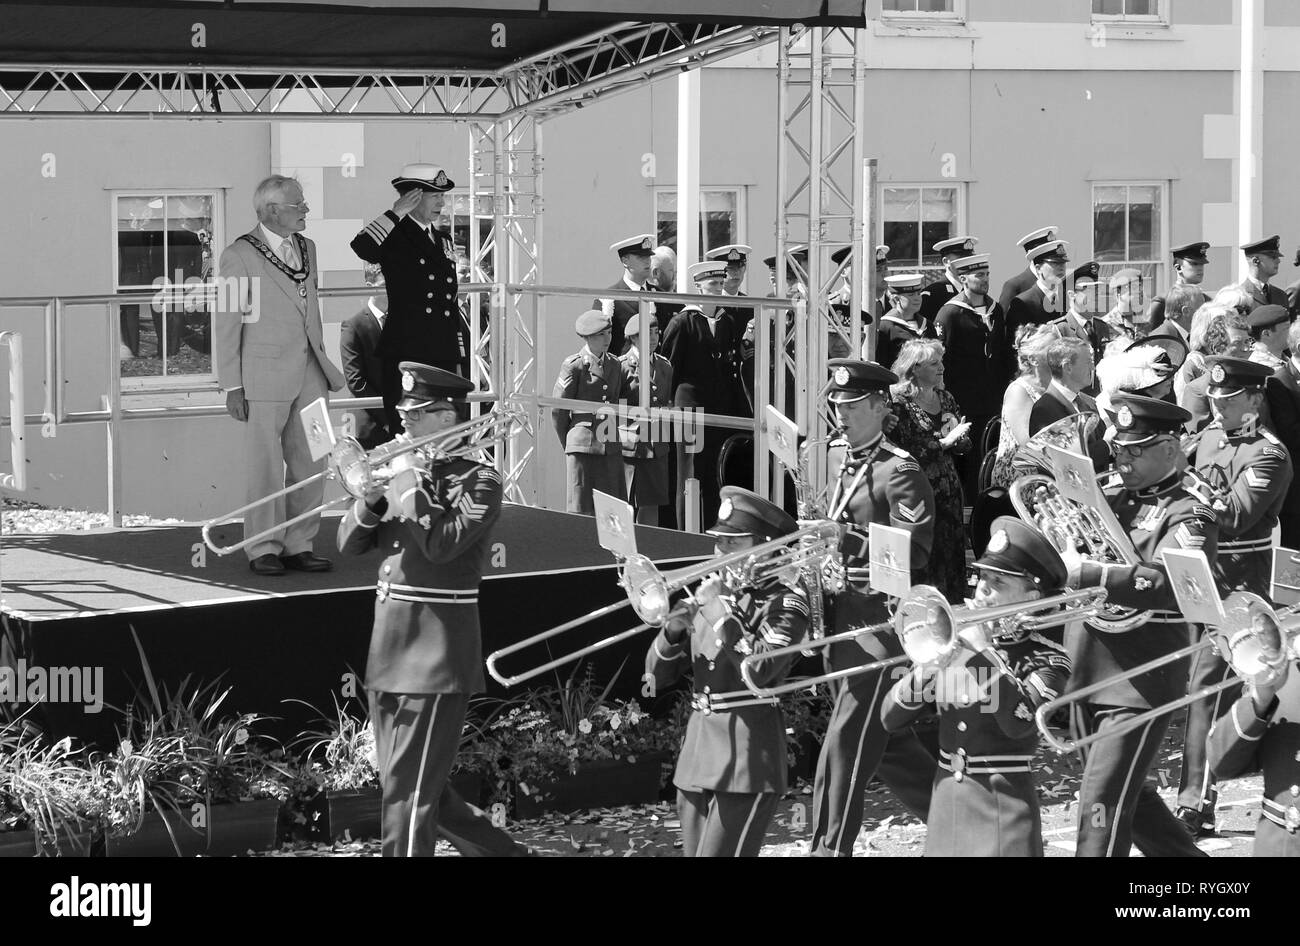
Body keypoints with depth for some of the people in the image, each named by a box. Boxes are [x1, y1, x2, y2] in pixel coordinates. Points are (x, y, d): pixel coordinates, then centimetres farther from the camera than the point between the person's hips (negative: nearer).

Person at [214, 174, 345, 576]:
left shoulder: (307, 248, 13)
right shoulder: (239, 256, -7)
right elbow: (227, 324, -6)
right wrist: (232, 385, -9)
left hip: (310, 374, 6)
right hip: (265, 374, -6)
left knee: (310, 464, 7)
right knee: (266, 466, -1)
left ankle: (298, 545, 15)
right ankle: (264, 548, 8)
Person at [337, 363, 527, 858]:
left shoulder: (478, 481, -7)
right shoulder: (405, 469, 14)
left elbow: (442, 543, -24)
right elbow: (350, 542, 11)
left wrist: (410, 483, -15)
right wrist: (374, 493, -6)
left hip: (436, 655, -8)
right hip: (388, 651, 8)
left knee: (408, 791, -7)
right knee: (414, 786, 15)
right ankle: (499, 849, 29)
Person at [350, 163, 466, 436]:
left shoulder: (443, 241, 19)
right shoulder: (394, 236, -2)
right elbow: (361, 248, -26)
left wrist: (462, 361, 19)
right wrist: (396, 213, -17)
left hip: (446, 360, 6)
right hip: (405, 356, -6)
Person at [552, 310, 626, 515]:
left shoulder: (615, 365, 13)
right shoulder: (573, 365, -5)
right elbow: (557, 410, 0)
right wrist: (568, 443, 8)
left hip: (611, 449, 5)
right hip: (582, 449, -5)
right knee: (580, 508, -3)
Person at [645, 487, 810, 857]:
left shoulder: (786, 600, -2)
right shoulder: (710, 591, 16)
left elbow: (757, 669, -20)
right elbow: (656, 677, 15)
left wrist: (720, 612, -14)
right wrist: (673, 632, -5)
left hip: (746, 754, -7)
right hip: (696, 750, 7)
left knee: (717, 852, -14)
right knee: (693, 851, 6)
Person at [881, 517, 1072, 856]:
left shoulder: (1048, 658, -3)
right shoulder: (953, 643, 8)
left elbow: (1019, 722, -22)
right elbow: (890, 718, 3)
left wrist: (984, 650, -17)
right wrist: (928, 667, -13)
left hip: (1004, 804, -4)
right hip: (945, 799, 4)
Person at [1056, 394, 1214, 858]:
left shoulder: (1188, 515, -8)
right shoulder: (1109, 496, 11)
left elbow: (1171, 585, -27)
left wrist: (1087, 574, -29)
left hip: (1141, 683, -7)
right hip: (1086, 676, 7)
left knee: (1102, 800, -9)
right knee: (1126, 793, 18)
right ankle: (1188, 854, 36)